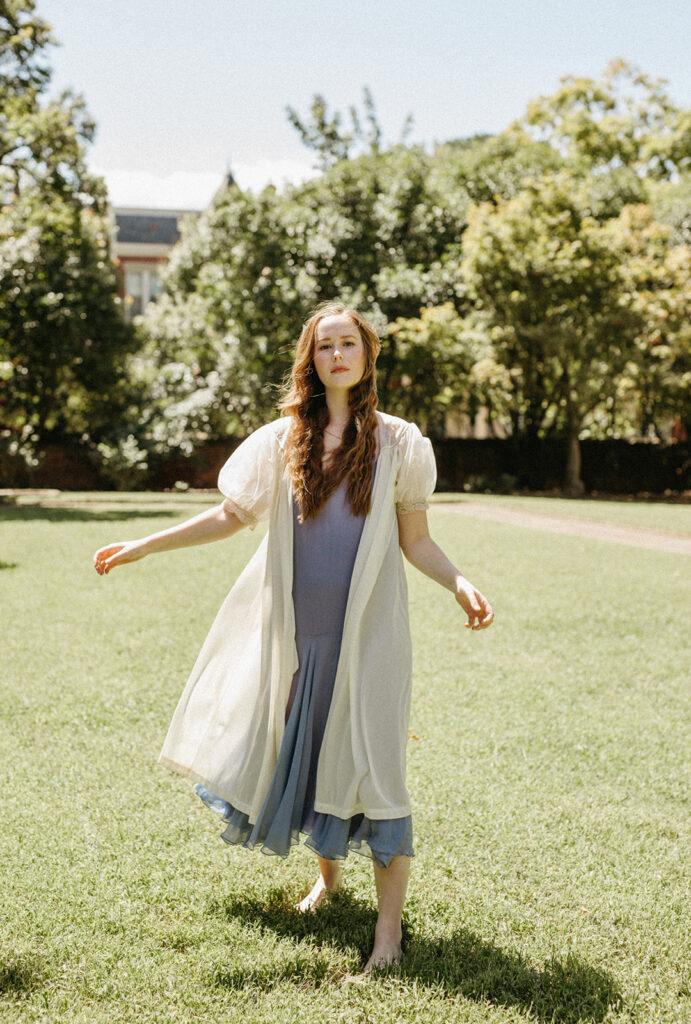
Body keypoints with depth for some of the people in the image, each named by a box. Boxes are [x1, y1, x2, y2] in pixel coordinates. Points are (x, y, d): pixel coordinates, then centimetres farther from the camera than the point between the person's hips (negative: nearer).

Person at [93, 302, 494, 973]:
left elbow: (416, 542, 6)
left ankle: (388, 932, 1)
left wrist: (460, 585, -10)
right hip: (297, 634, 3)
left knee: (370, 769, -6)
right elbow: (230, 517, 11)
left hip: (366, 634, -2)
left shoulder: (398, 444, 2)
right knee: (306, 751, 14)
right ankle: (328, 873, 40)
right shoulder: (283, 441, 6)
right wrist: (143, 545, 9)